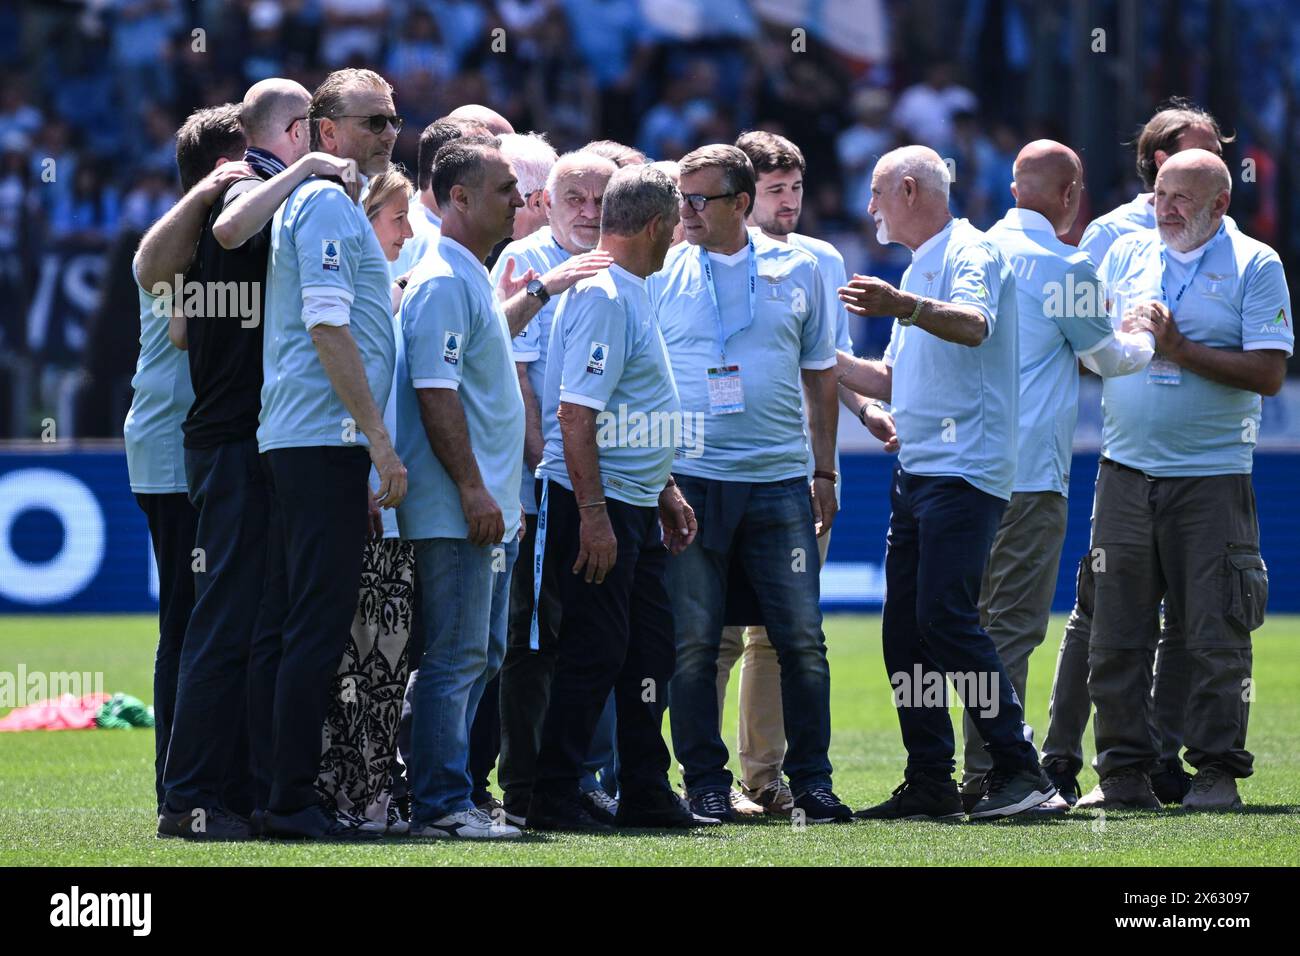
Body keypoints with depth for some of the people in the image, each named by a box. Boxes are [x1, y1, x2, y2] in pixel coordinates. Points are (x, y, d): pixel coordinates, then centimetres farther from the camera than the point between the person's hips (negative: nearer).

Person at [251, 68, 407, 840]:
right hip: (329, 438, -10)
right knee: (319, 625, -10)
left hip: (292, 443, 10)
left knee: (286, 623, 10)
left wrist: (366, 453, 24)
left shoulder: (316, 205, 22)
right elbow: (328, 326, -18)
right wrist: (380, 443, -18)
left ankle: (273, 790, 12)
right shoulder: (328, 206, -10)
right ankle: (293, 798, -10)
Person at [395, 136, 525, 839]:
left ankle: (439, 793, 17)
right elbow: (435, 391, -20)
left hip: (486, 509, 11)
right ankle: (441, 805, -8)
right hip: (454, 510, -11)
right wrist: (473, 487, -22)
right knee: (456, 656, -9)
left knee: (480, 653, 13)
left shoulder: (475, 280, 19)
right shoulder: (442, 281, -13)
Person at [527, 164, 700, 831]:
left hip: (635, 507, 10)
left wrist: (664, 490, 26)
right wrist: (593, 515, -24)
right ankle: (553, 799, -2)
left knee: (648, 650, 13)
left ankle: (645, 794, 20)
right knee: (592, 653, -7)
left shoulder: (630, 294, 16)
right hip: (595, 504, -10)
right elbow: (574, 414, -22)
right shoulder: (601, 296, -16)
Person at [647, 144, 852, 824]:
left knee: (801, 638, -1)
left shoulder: (796, 272, 8)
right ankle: (706, 782, 7)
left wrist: (824, 471, 13)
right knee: (693, 641, -1)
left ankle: (810, 779, 9)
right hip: (690, 480, -1)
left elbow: (820, 376, 16)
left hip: (780, 481, 1)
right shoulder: (660, 276, 4)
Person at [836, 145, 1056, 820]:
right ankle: (930, 784, 9)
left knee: (945, 618, -17)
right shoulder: (919, 267, 24)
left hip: (965, 470, -10)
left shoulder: (970, 252, -6)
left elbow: (974, 326, -28)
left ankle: (1019, 769, -15)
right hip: (915, 471, 10)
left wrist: (903, 306, -43)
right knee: (904, 629, 6)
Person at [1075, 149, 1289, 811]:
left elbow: (1268, 374, -9)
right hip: (1125, 474, 4)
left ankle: (1217, 772, 3)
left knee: (1216, 635, -3)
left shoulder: (1254, 266, 0)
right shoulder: (1127, 255, 12)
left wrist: (1179, 349, -13)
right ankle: (1123, 773, 9)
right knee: (1115, 633, 3)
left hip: (1211, 479, -4)